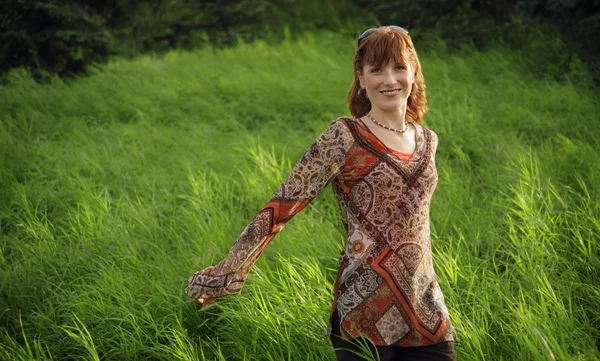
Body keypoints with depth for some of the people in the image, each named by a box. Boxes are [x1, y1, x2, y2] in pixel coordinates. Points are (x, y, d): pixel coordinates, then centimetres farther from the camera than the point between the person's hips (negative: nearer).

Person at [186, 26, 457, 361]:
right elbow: (283, 204, -12)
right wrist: (226, 274, -16)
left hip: (427, 312, 5)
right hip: (366, 313, -5)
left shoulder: (426, 140, 10)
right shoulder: (344, 136, -8)